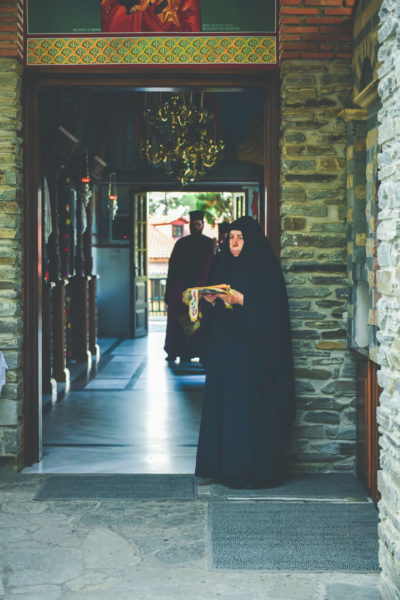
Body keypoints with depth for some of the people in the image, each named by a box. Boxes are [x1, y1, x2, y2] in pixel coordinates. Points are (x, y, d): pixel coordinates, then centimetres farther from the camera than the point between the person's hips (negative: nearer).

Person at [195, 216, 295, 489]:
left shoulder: (264, 268, -4)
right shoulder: (222, 265, 15)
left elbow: (271, 308, -13)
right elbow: (212, 312, 18)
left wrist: (239, 299, -20)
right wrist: (212, 301, -4)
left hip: (253, 349, -6)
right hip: (224, 348, 7)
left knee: (251, 409, -6)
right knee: (222, 405, 6)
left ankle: (255, 471, 1)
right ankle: (224, 467, 13)